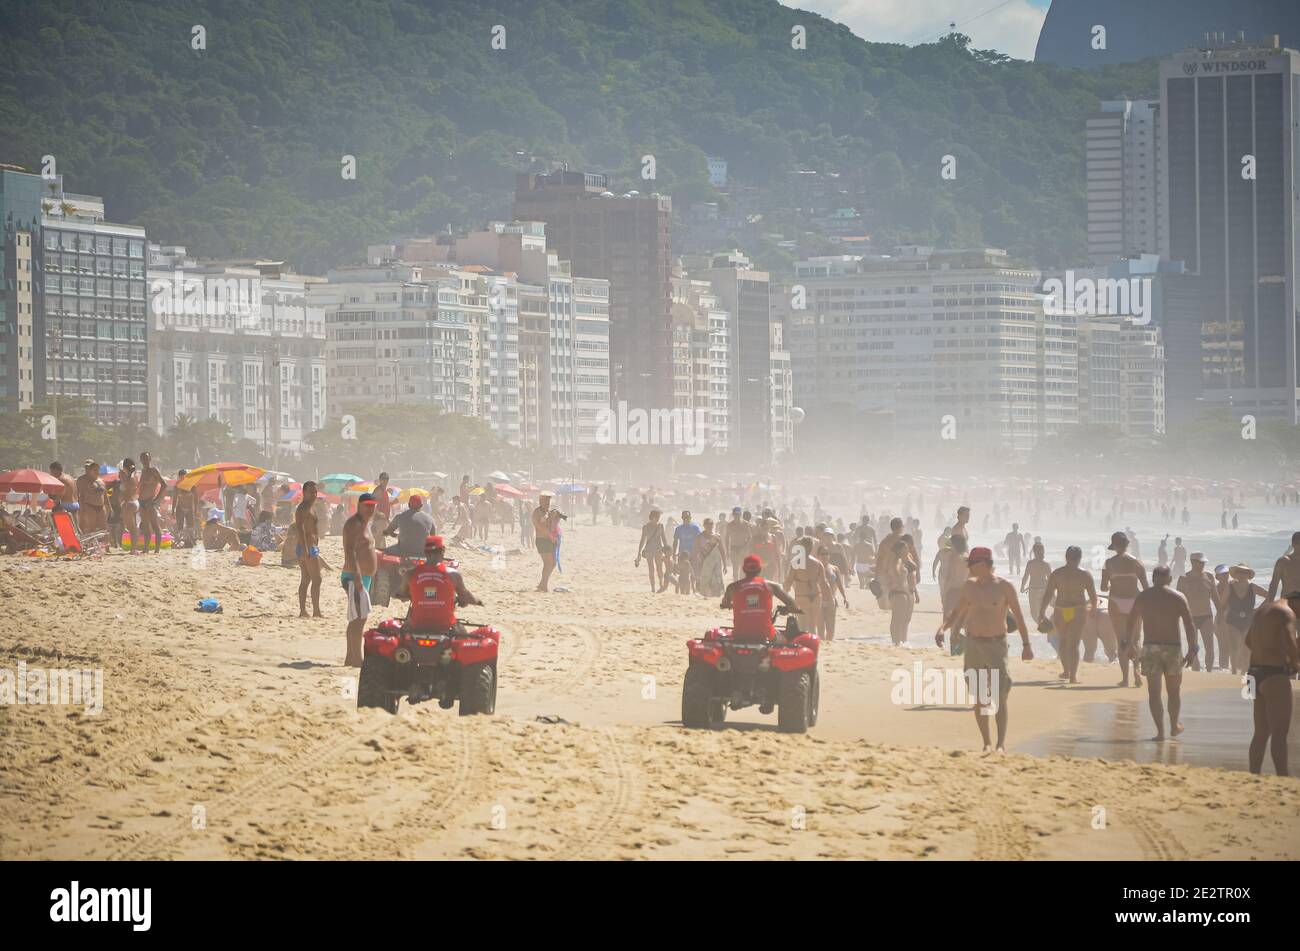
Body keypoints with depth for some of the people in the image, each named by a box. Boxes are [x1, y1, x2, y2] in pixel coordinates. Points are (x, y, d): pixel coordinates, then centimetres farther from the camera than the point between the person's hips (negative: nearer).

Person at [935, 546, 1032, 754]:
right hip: (973, 644, 5)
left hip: (996, 644, -5)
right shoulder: (969, 587, 7)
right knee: (978, 698, 6)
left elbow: (1018, 617, -3)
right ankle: (987, 743, 14)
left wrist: (1026, 645, -5)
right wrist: (942, 628, -2)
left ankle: (1001, 743, -12)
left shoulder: (1005, 587, -7)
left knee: (1000, 697, -12)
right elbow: (957, 612, 16)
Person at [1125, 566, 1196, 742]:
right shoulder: (1178, 598, 0)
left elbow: (1130, 625, 9)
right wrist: (1191, 650, -1)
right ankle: (1174, 726, 30)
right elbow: (1190, 626, -6)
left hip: (1150, 648, 0)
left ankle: (1160, 732, -5)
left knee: (1154, 692, 2)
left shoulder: (1142, 597, 5)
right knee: (1174, 690, 17)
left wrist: (1130, 645, 20)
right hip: (1172, 648, 0)